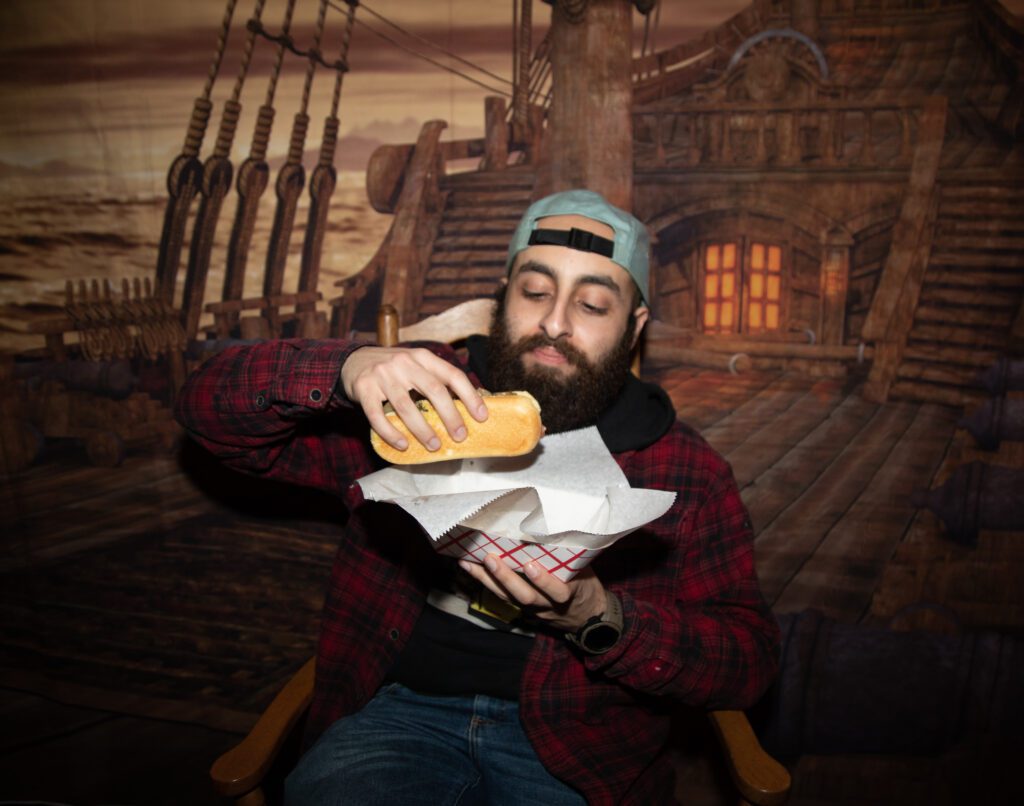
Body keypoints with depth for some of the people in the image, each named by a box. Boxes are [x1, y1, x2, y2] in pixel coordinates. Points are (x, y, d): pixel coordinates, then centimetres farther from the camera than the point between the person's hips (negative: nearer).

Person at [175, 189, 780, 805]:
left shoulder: (686, 470, 3)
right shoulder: (423, 399, 4)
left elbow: (751, 659, 0)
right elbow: (209, 406, 2)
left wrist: (599, 620, -19)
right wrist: (347, 369, -19)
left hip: (571, 739, 1)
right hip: (401, 706, 0)